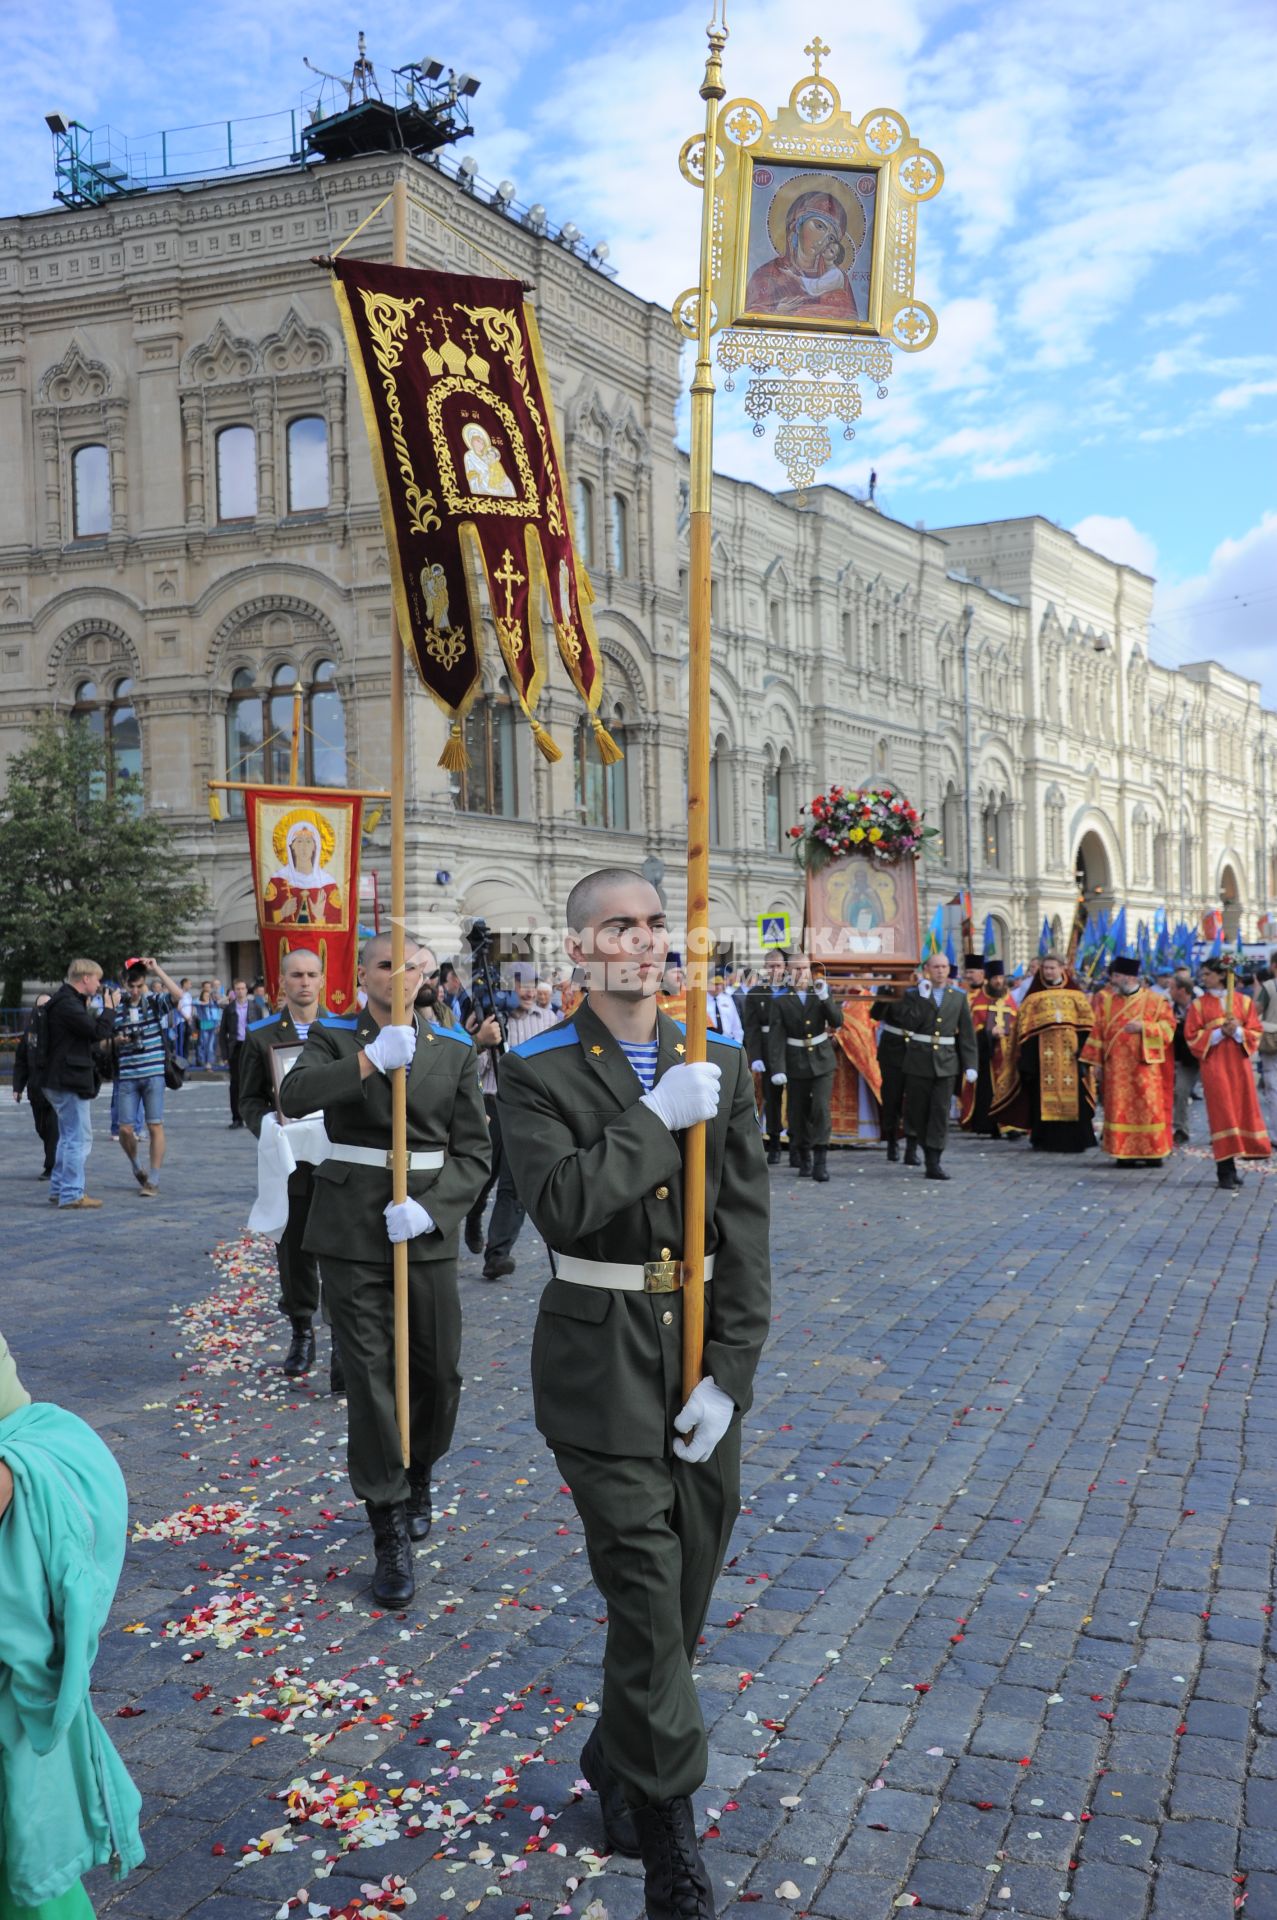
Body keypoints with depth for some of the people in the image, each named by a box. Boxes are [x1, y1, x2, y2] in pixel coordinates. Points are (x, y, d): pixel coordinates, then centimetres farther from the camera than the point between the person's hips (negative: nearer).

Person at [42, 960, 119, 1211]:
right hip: (70, 1081, -11)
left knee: (68, 1138, 19)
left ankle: (59, 1190, 26)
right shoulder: (67, 1004, -18)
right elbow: (99, 1031, -22)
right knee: (79, 1139, -6)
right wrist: (109, 1007, -8)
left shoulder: (71, 1002, 15)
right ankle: (71, 1195, -2)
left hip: (65, 1081, 11)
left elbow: (90, 1035, 18)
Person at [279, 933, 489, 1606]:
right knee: (369, 1374, -2)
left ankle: (417, 1475, 40)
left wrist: (428, 1207, -14)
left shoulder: (454, 1048, 5)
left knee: (438, 1373, 10)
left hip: (427, 1228, 2)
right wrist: (372, 1059, -30)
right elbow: (294, 1097, -19)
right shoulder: (334, 1038, 2)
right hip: (353, 1229, -2)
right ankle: (392, 1537, 9)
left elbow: (473, 1151, 2)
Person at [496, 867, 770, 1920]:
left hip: (707, 1356, 4)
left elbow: (746, 1229, 0)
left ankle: (616, 1757, 41)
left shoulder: (720, 1062, 3)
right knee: (646, 1591, -2)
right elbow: (560, 1201, -22)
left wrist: (729, 1370, -6)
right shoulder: (539, 1072, -6)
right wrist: (658, 1119, -21)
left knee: (687, 1584, 16)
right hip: (603, 1365, -4)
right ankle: (669, 1828, 16)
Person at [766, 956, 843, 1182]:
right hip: (796, 1063, 0)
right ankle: (804, 1160, 21)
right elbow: (776, 1037, -8)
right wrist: (777, 1069, -17)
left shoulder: (822, 993, 5)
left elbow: (837, 1022, -5)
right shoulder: (781, 1000, -2)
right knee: (799, 1113, 5)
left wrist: (825, 998, -19)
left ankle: (820, 1162, -10)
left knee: (821, 1109, -12)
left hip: (822, 1061, 0)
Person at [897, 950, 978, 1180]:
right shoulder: (913, 994, 1)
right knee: (916, 1109, 9)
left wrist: (970, 1065, 1)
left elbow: (967, 1032, 6)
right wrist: (922, 998, -18)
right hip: (919, 1060, -1)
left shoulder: (959, 996, 7)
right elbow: (908, 1024, -13)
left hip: (947, 1062, 1)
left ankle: (933, 1163, -3)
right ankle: (912, 1145, 37)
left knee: (941, 1112, -5)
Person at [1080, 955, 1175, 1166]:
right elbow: (1098, 1032, 9)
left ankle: (1152, 1152, 5)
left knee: (1148, 1108, -2)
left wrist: (1143, 1027, -17)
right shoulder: (1107, 1002, 11)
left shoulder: (1156, 1001, 3)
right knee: (1120, 1109, 0)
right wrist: (1097, 1061, 4)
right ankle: (1124, 1152, 5)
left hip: (1145, 1064, -2)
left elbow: (1168, 1029, -2)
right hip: (1116, 1067, 2)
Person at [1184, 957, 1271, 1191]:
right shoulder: (1199, 1004, 3)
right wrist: (1219, 1033, -15)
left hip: (1239, 1064, 2)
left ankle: (1230, 1166, 14)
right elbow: (1192, 1037, -2)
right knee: (1222, 1114, -6)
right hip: (1214, 1065, -2)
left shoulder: (1243, 1001, 6)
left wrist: (1238, 1031, -16)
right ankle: (1226, 1170, -3)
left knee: (1241, 1111, 2)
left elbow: (1255, 1032, 3)